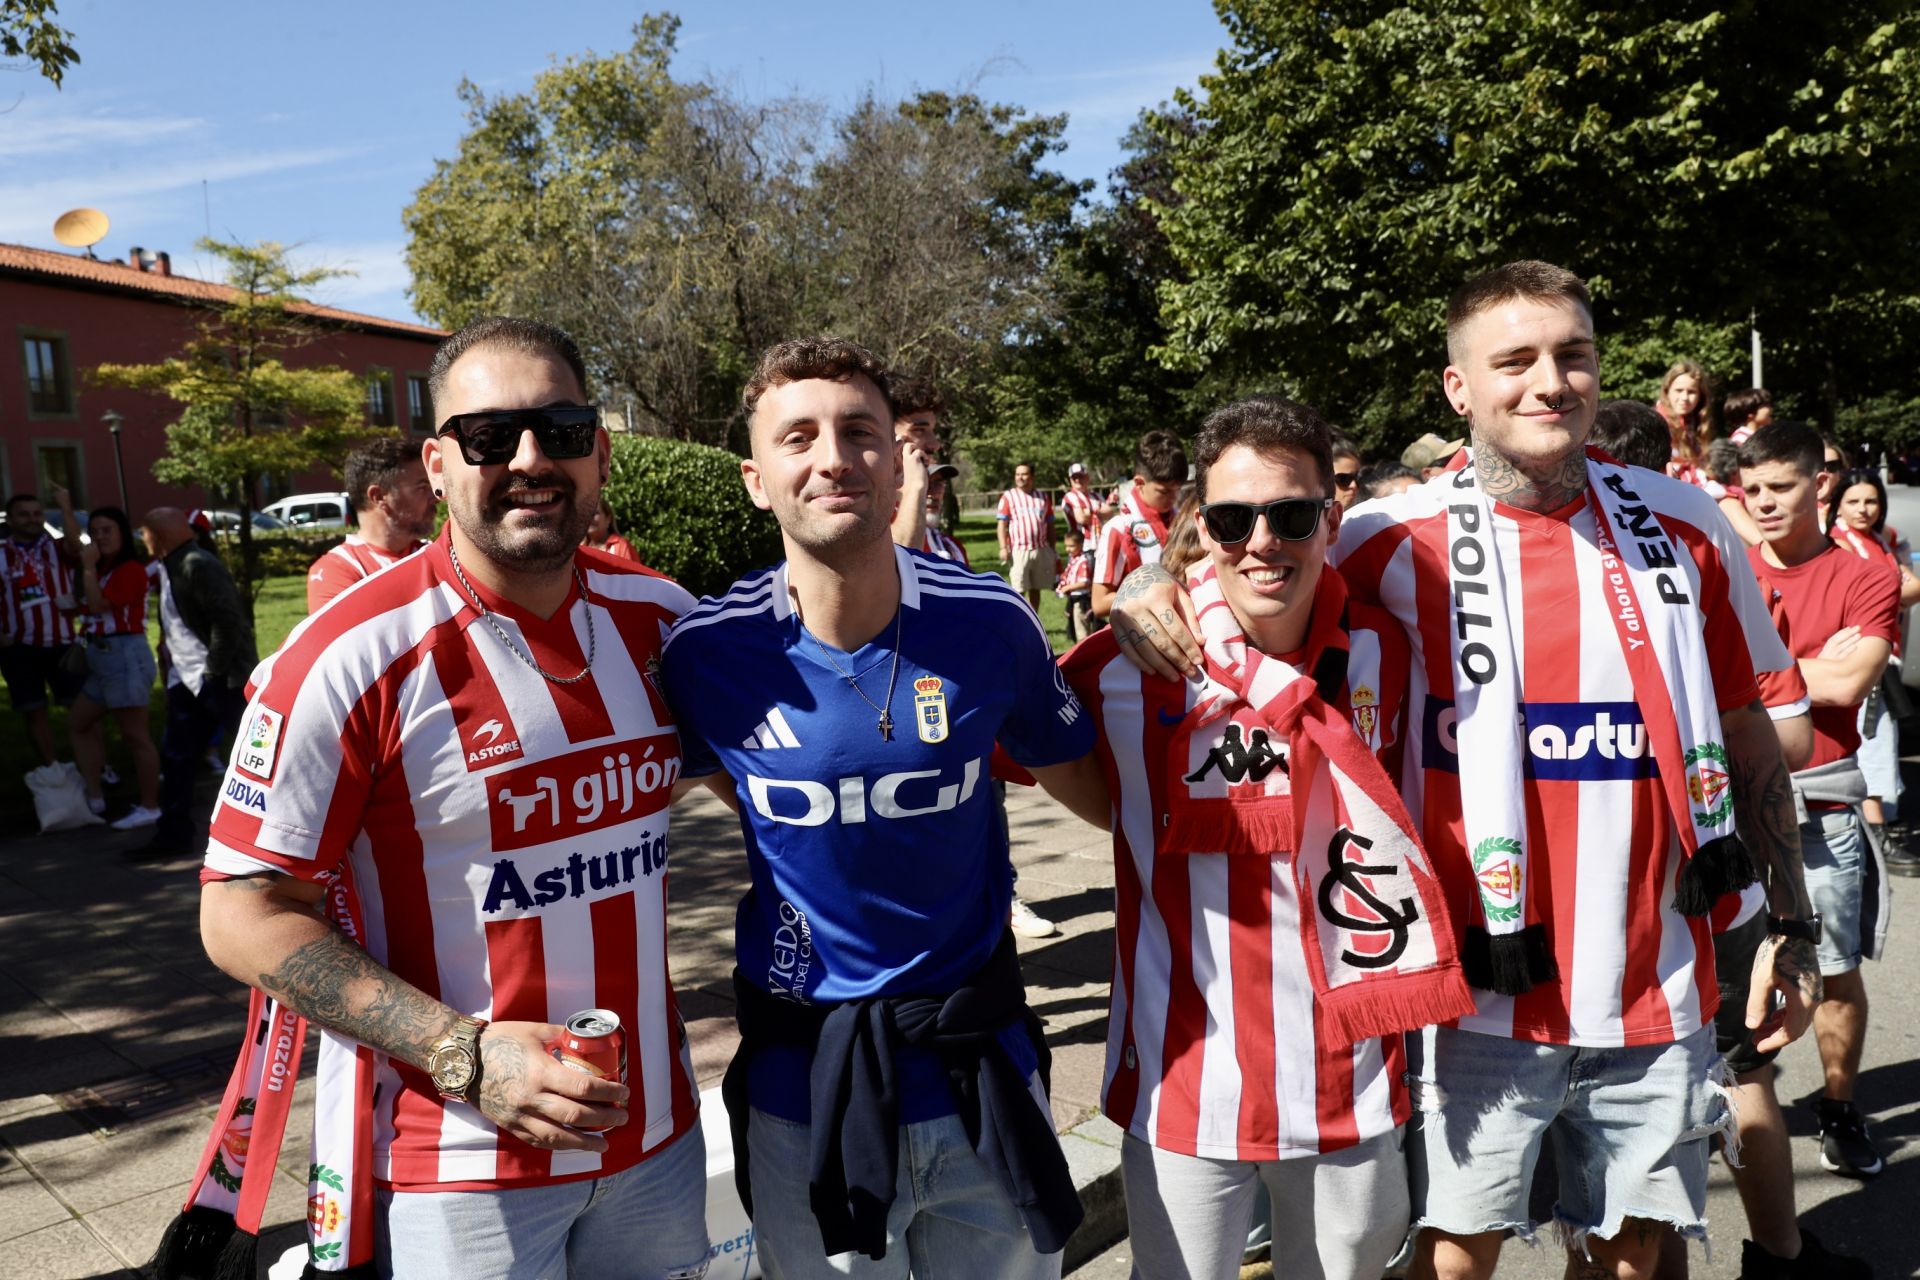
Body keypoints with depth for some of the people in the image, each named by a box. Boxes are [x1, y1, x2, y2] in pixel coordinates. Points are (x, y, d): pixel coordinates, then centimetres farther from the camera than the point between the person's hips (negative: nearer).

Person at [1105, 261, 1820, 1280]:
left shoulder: (1682, 526, 0)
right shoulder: (1401, 540, -9)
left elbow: (1746, 733, 8)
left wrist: (1790, 924, 9)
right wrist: (1152, 585, -21)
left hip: (1658, 990, 3)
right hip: (1481, 992, -2)